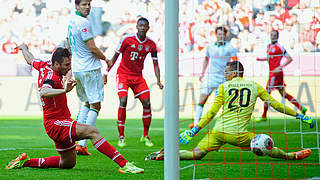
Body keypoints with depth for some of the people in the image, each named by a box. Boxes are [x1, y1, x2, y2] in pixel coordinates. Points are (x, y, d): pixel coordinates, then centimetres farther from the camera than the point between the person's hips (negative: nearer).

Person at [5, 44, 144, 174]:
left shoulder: (44, 66, 7)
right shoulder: (51, 76, -20)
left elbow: (30, 59, 29)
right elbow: (43, 93, -43)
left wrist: (24, 48, 49)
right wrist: (64, 90, -57)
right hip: (55, 124, -11)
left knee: (67, 164, 18)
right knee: (92, 131, -28)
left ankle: (26, 161, 26)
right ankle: (123, 164, -39)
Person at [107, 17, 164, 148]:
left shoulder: (151, 44, -1)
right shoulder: (127, 39, -10)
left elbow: (155, 64, 6)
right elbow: (115, 57, -1)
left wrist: (158, 80, -6)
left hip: (138, 76, 3)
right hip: (123, 74, -3)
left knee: (147, 103, -8)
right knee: (123, 101, -21)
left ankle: (145, 136, 9)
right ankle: (121, 137, -12)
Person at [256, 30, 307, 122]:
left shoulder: (279, 47, -12)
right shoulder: (269, 46, 13)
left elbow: (289, 58, -12)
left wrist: (280, 67, -21)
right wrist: (261, 59, 12)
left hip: (276, 73, -9)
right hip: (272, 72, 9)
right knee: (283, 94, 12)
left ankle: (264, 116, 7)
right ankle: (301, 108, 16)